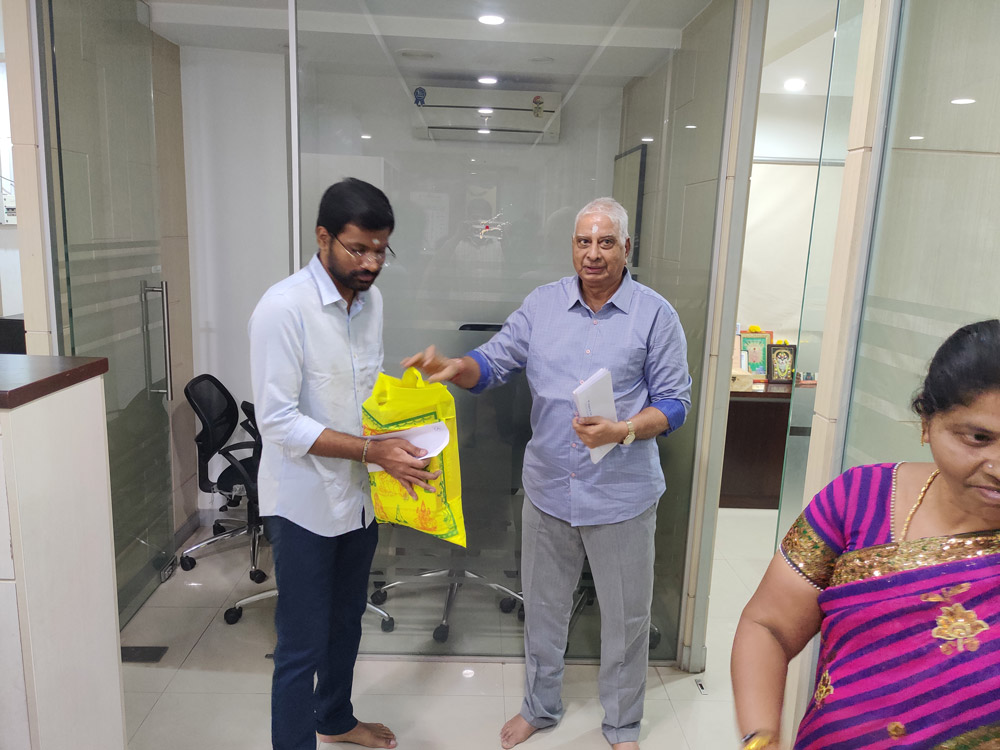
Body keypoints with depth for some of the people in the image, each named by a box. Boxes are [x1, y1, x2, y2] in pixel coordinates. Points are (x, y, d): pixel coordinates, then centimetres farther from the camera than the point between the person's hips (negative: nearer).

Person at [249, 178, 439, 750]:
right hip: (305, 502, -7)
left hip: (359, 493, 8)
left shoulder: (371, 299, 2)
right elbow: (278, 421, -23)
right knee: (302, 646, 4)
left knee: (347, 620, 24)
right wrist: (373, 450, -26)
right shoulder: (283, 308, -21)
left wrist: (400, 444, -3)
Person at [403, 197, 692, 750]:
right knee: (543, 607, 19)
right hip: (548, 490, 3)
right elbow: (493, 362, -1)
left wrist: (623, 430, -23)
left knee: (625, 617, 14)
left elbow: (674, 401, -6)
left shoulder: (655, 314, -6)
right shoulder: (542, 304, 2)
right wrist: (454, 368, -23)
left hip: (622, 495, -2)